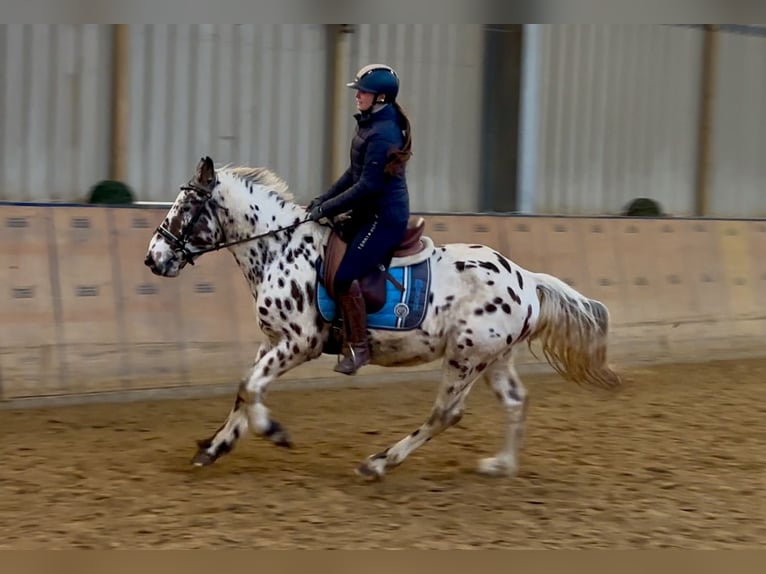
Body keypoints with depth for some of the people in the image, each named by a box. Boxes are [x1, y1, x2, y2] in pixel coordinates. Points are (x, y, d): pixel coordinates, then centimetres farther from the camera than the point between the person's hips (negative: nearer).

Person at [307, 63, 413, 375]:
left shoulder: (383, 134, -20)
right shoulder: (369, 126, 11)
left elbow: (368, 186, -22)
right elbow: (354, 173, 18)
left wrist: (327, 209, -18)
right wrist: (324, 199, 8)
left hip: (385, 218, -11)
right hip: (368, 213, 11)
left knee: (344, 276, -19)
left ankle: (357, 346, -8)